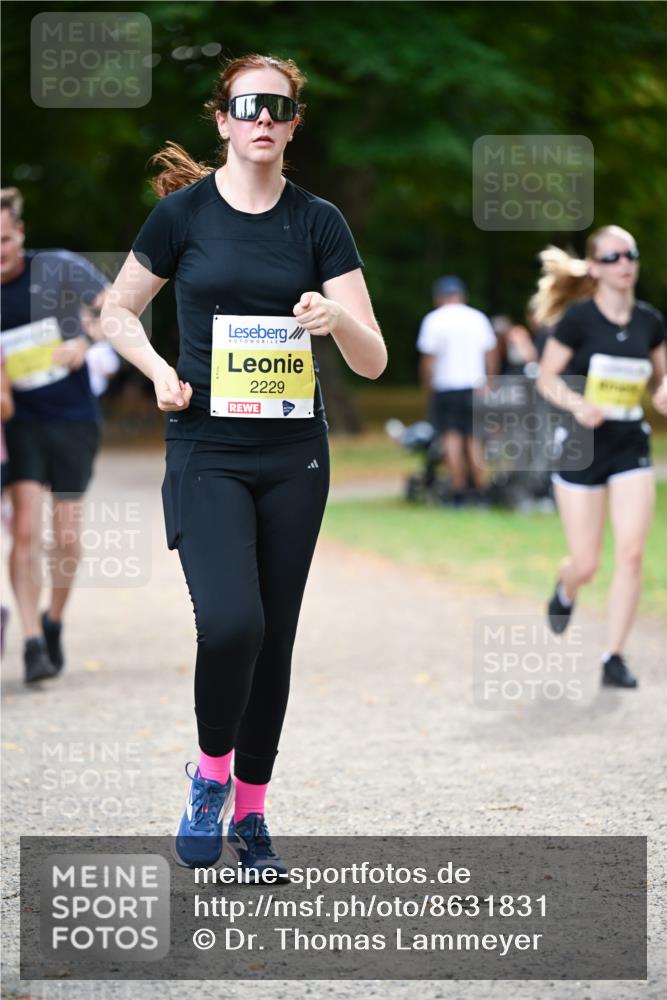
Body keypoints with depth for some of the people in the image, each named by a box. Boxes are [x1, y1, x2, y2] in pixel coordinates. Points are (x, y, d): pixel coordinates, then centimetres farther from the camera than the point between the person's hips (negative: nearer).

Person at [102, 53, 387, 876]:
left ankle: (250, 813, 21)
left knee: (274, 641, 6)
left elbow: (373, 361, 0)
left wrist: (337, 318, -22)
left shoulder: (319, 222, 2)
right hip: (206, 453, -3)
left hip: (294, 455, 3)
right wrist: (160, 372, -7)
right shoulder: (184, 212, -2)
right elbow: (118, 313, 11)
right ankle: (209, 776, 5)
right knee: (231, 622, -21)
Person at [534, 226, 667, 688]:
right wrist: (577, 405, -24)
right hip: (581, 447, -3)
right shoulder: (578, 319, -11)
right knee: (586, 563, 1)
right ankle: (565, 593, 40)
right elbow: (547, 378, -6)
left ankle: (615, 657, -1)